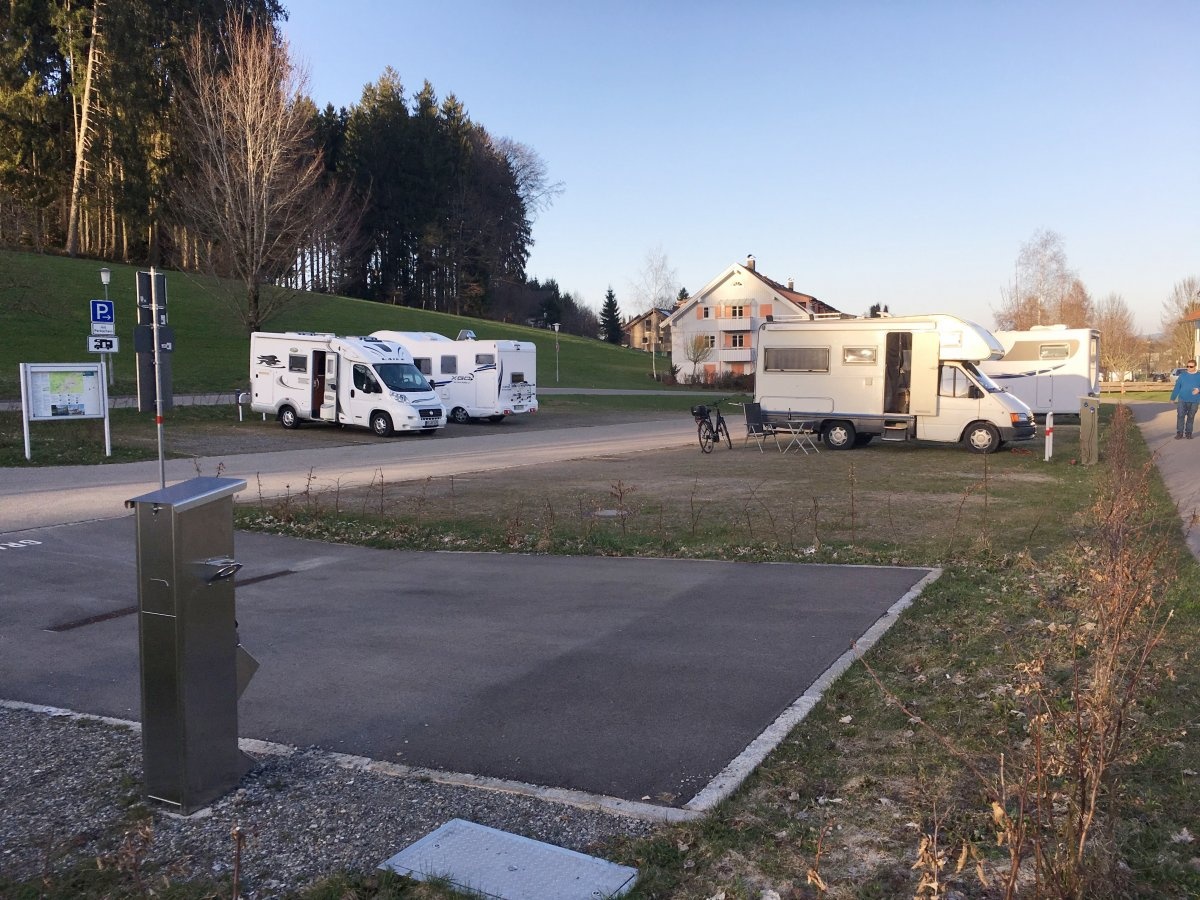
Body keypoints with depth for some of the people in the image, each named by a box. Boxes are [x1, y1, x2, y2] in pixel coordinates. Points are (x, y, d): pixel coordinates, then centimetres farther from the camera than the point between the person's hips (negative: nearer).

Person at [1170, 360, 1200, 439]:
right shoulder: (1182, 375, 5)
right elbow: (1177, 387, 6)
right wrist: (1173, 398, 5)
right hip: (1182, 400, 0)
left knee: (1191, 417, 6)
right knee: (1180, 416, -6)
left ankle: (1188, 433, 15)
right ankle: (1179, 432, 0)